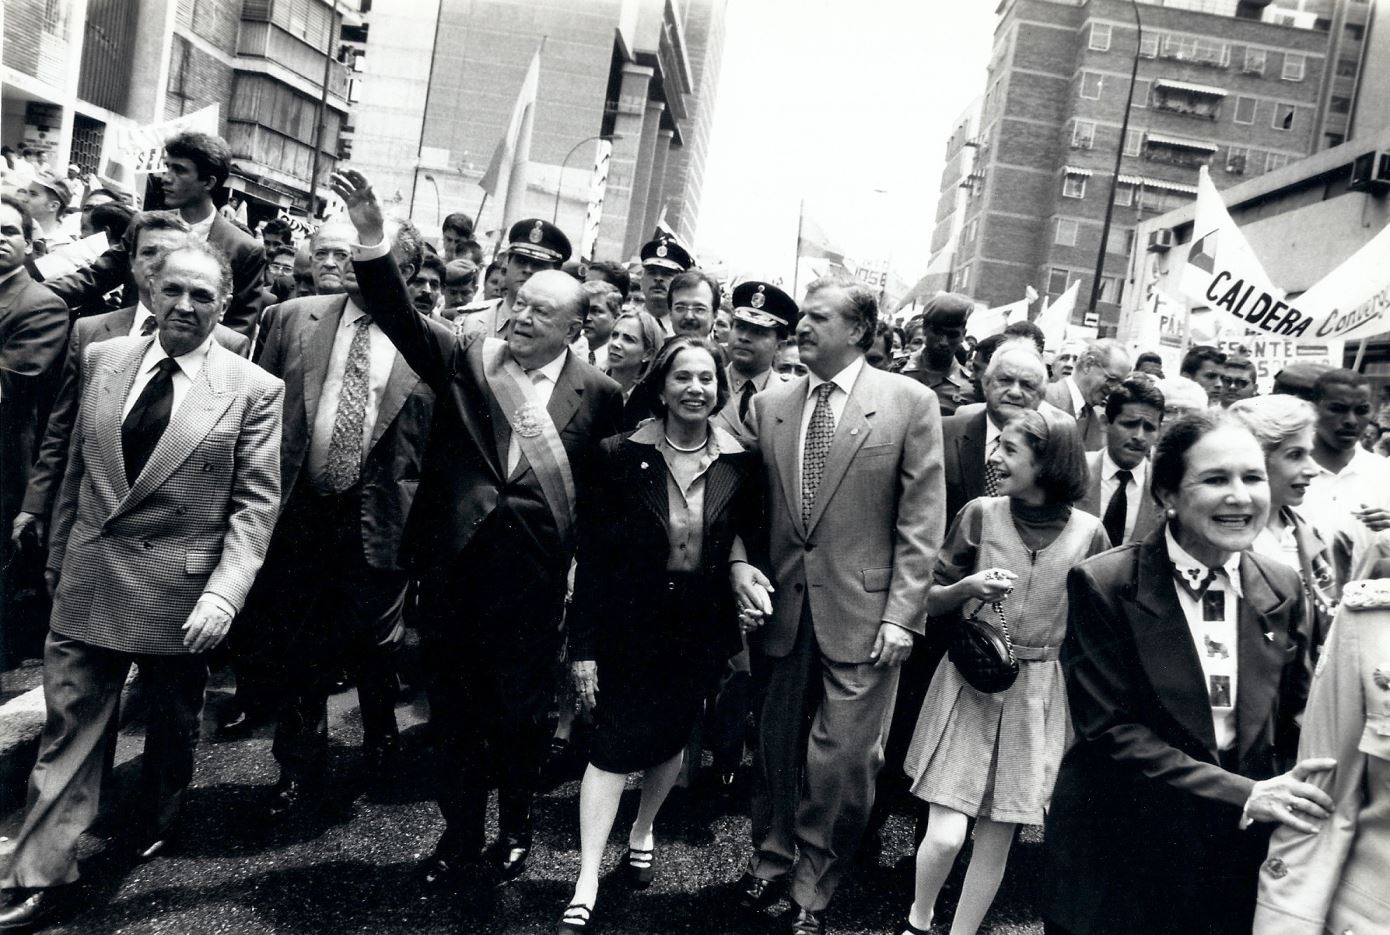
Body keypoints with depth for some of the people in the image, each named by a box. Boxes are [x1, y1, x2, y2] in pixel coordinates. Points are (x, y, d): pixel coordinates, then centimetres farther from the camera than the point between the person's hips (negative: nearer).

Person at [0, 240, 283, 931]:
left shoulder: (253, 390, -9)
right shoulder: (102, 360, 3)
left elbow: (255, 502, -10)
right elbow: (77, 470, 11)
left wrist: (225, 592, -18)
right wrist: (58, 557, 14)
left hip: (181, 593, -2)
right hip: (88, 581, 3)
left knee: (172, 723, 16)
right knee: (67, 727, 8)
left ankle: (156, 824, 42)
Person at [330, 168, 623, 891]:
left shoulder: (596, 392, -1)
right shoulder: (466, 358, 2)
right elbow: (400, 317, -11)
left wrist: (581, 554, -5)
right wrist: (373, 239, -24)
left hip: (533, 573, -2)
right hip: (453, 562, 2)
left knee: (520, 708, 11)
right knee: (452, 705, 14)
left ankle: (514, 826, 35)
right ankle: (459, 830, 33)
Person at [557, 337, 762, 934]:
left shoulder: (739, 464, -5)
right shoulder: (623, 457, -11)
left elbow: (750, 545, 5)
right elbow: (592, 554, -9)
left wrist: (738, 636, 1)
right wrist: (584, 644, -10)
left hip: (701, 627, 3)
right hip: (629, 622, -2)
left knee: (671, 738, 16)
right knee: (612, 747, -1)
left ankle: (642, 832, 44)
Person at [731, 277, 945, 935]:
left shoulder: (910, 403, -4)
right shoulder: (769, 406, 6)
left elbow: (921, 520, -6)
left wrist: (901, 614, -10)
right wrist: (741, 565, -5)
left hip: (861, 612, -3)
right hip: (783, 606, 4)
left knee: (844, 760, 1)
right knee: (775, 746, 15)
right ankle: (770, 863, 37)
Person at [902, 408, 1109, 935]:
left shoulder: (1088, 533, -5)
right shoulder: (979, 515, -5)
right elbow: (931, 602, 2)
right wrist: (968, 586, -18)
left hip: (1039, 694, 1)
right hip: (969, 681, -1)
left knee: (997, 838, 8)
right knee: (945, 836, -5)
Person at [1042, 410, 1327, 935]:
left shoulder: (1282, 590, 0)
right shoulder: (1103, 584, -15)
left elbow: (1292, 713, 9)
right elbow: (1108, 730, -17)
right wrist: (1242, 794, -22)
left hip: (1238, 859, 4)